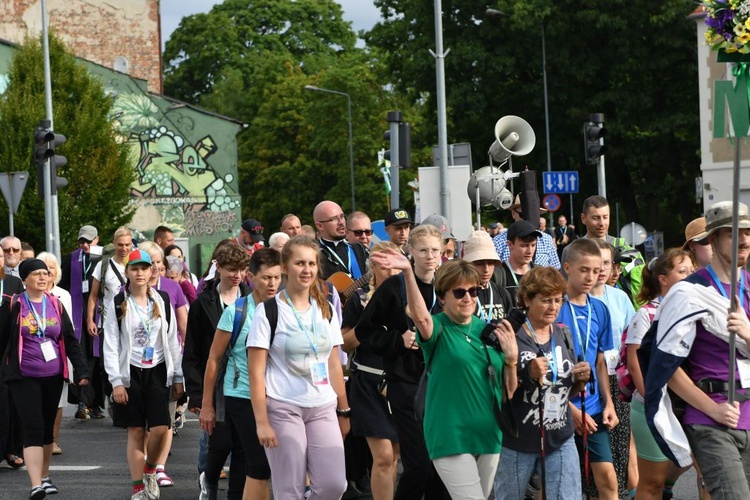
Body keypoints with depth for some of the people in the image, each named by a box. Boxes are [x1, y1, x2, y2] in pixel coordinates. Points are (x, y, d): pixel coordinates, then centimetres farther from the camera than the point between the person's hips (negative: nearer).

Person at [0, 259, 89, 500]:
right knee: (33, 428, -13)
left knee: (48, 427, 12)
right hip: (24, 377, -4)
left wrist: (82, 371, -1)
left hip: (53, 376, 4)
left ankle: (45, 477, 27)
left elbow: (70, 341, 7)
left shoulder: (56, 305, 7)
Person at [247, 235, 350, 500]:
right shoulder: (269, 311, -5)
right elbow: (256, 372, -7)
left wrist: (344, 411, 13)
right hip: (283, 409, -5)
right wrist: (261, 422, -13)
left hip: (323, 409, 5)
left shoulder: (326, 310, 12)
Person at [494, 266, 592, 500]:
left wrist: (581, 379, -5)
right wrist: (529, 374, -26)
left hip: (561, 439, 4)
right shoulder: (512, 336, -13)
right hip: (518, 441, -4)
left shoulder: (563, 335, 6)